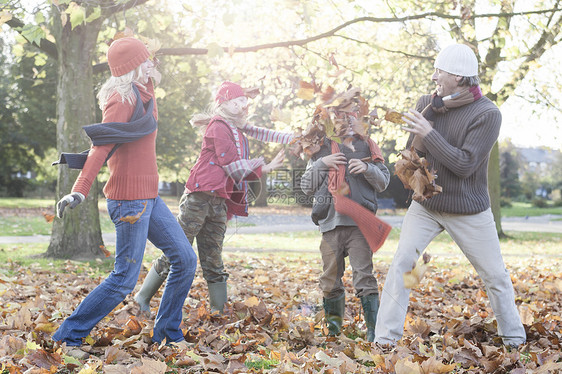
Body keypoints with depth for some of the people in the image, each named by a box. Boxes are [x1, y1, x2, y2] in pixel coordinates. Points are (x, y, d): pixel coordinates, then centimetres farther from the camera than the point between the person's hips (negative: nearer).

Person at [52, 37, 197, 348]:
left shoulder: (143, 97, 14)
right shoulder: (123, 99, -15)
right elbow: (102, 146, -26)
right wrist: (80, 190, -35)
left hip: (149, 197, 9)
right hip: (129, 198, -9)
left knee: (185, 259, 10)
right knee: (124, 279, -5)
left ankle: (167, 333, 20)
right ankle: (67, 337, 6)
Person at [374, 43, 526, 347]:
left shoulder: (486, 113, -15)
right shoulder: (427, 103, 1)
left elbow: (464, 165, -22)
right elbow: (414, 153, -5)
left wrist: (428, 132, -25)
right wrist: (434, 110, -17)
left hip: (469, 212, -3)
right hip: (425, 205, 3)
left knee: (496, 276, 6)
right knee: (401, 265, -10)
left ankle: (515, 339, 24)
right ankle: (384, 341, -6)